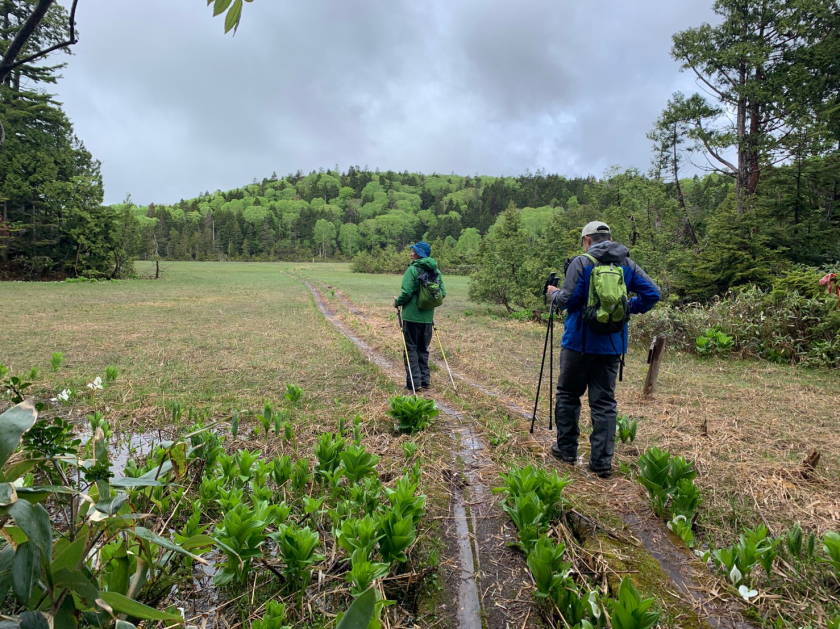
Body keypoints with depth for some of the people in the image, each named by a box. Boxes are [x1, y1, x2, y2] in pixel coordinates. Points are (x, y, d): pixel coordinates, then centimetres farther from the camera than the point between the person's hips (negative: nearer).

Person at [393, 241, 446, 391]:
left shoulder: (412, 270, -13)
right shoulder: (436, 271, 5)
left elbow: (406, 293, -18)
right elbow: (442, 292, 5)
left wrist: (397, 302, 0)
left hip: (412, 316, -6)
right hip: (427, 317, 6)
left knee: (411, 348, 2)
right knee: (423, 349, 17)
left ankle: (414, 382, 0)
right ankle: (425, 380, 20)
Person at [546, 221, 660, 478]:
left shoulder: (581, 263, -8)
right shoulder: (627, 264, 7)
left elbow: (568, 299, -14)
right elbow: (652, 293, 2)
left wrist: (554, 293, 7)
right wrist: (628, 307, 15)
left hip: (580, 342, -4)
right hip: (612, 344, 4)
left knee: (568, 395, 12)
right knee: (604, 402, 8)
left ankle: (566, 449, 22)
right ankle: (602, 461, 8)